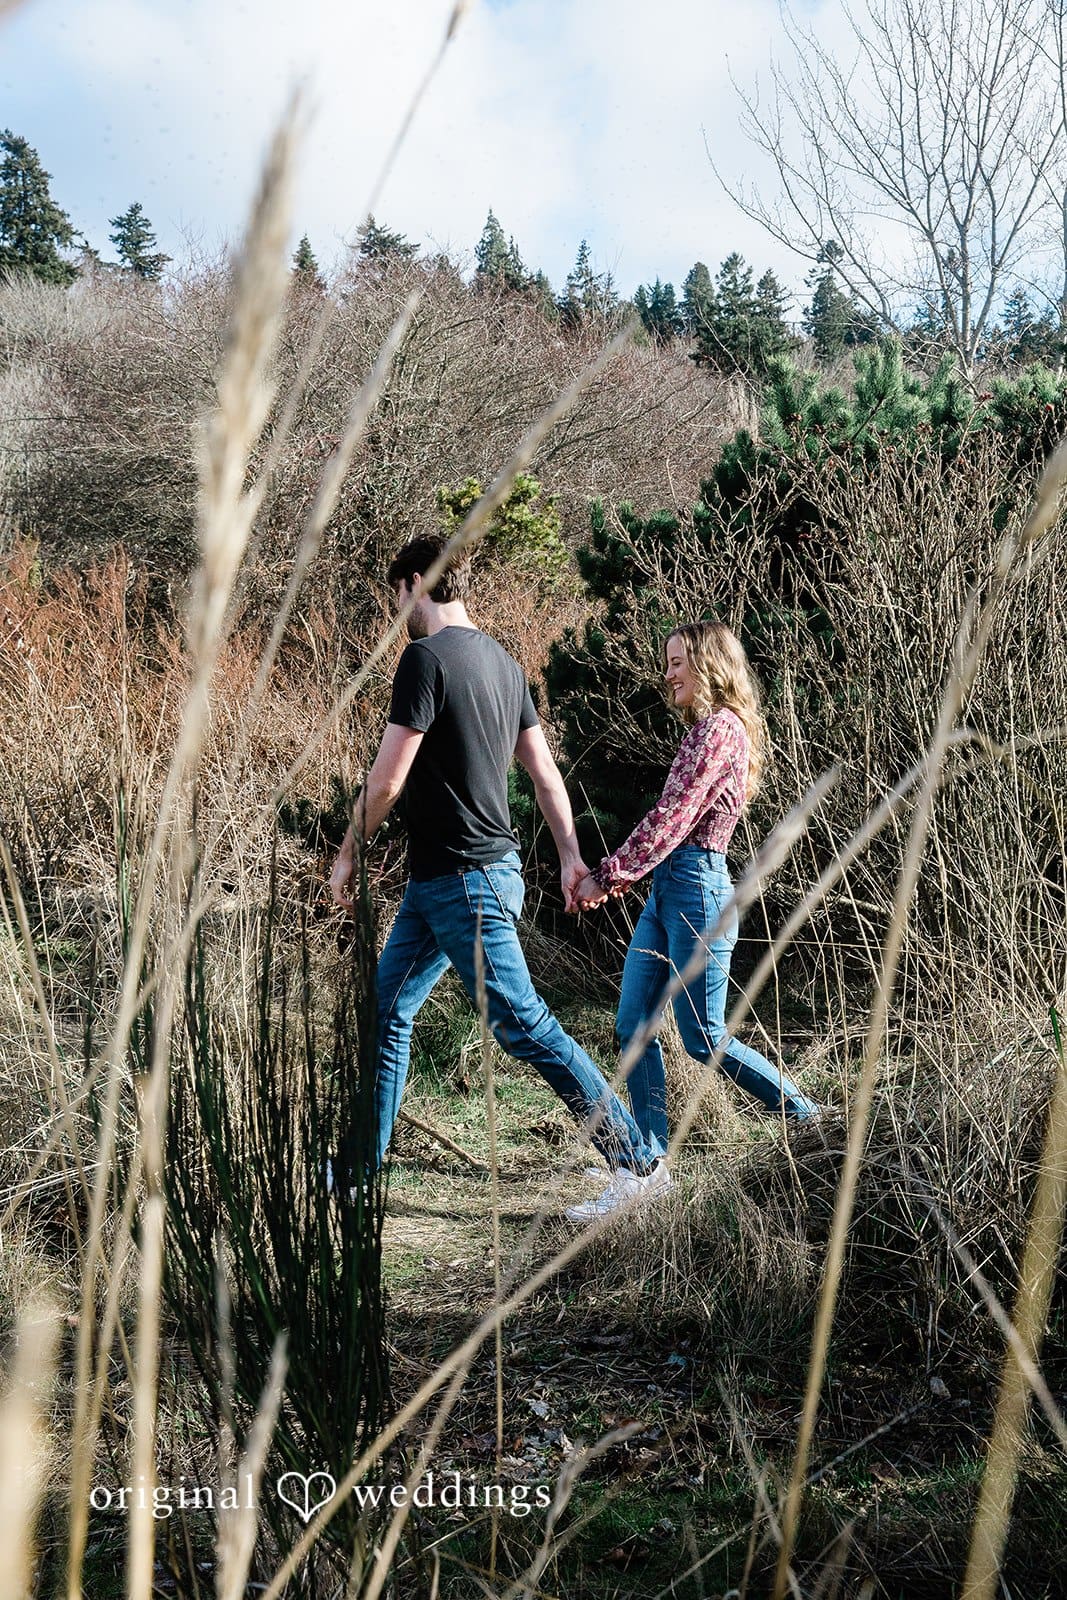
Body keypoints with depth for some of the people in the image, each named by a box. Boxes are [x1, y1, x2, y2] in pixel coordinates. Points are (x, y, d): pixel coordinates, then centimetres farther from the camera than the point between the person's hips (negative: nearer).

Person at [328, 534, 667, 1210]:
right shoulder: (502, 660, 12)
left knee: (523, 1024, -5)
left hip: (464, 880, -10)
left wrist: (349, 853, -2)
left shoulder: (427, 657, -16)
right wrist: (571, 857, 14)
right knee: (387, 1010, 14)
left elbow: (387, 780, -16)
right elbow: (544, 768, 12)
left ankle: (641, 1162, 2)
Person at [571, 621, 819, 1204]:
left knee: (705, 1038, -2)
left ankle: (812, 1119, 15)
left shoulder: (719, 728, -13)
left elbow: (670, 818, -17)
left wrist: (608, 874, -12)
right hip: (666, 890, 10)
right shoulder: (707, 728, 18)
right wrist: (622, 873, 11)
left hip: (696, 884, -10)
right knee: (633, 1026, 5)